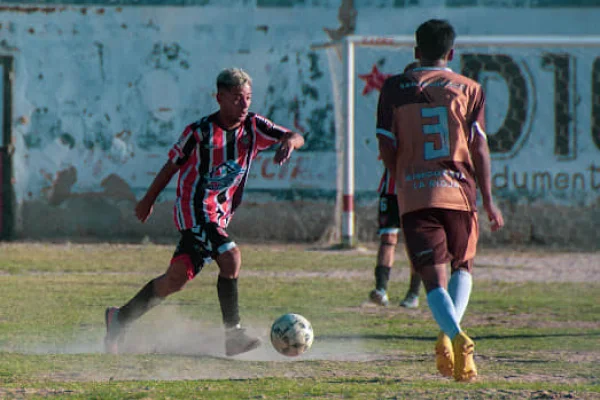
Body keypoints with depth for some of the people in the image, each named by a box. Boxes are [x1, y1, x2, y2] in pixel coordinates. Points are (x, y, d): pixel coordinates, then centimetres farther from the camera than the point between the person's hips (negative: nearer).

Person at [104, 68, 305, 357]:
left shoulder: (253, 127, 1)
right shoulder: (200, 132, -11)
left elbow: (295, 137, -6)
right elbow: (173, 164, 2)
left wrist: (289, 142, -31)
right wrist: (148, 200, 12)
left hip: (220, 215, 6)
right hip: (195, 209, -6)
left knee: (177, 278, 10)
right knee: (230, 258, -23)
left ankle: (120, 319, 24)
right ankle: (233, 334, -18)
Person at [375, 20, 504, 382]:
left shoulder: (395, 89, 6)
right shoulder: (469, 89, 5)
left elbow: (387, 147, 5)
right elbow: (479, 147, 0)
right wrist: (488, 200, 4)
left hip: (414, 193, 0)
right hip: (459, 191, 0)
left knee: (434, 277, -1)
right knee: (463, 266, 20)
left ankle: (456, 336, -28)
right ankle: (449, 336, -3)